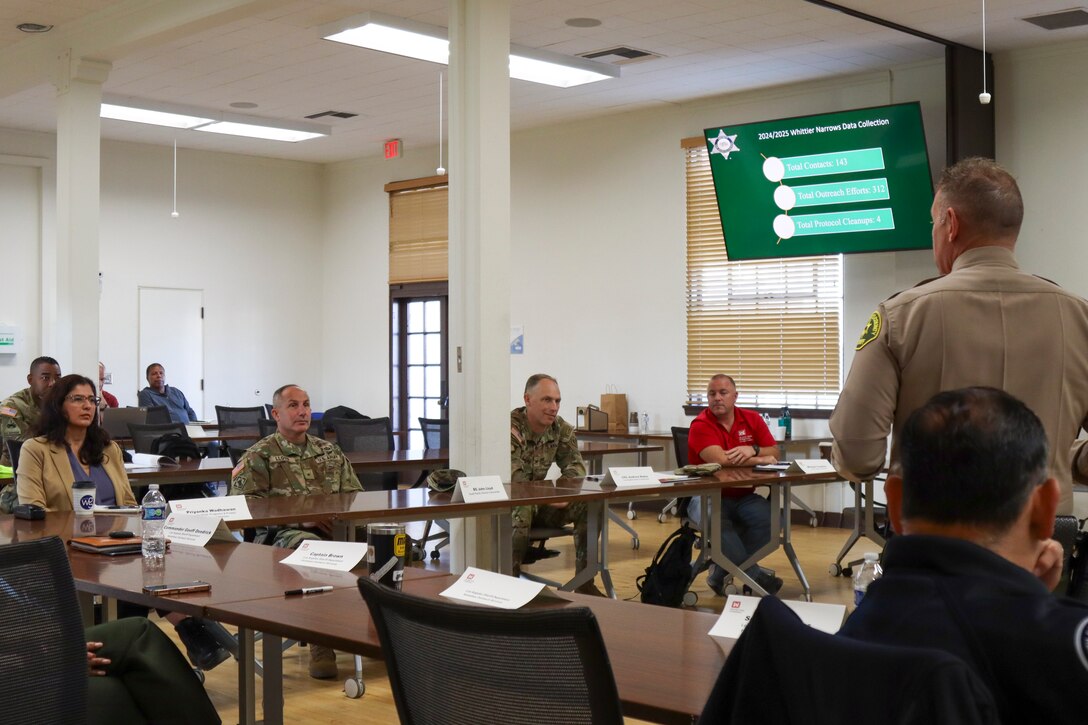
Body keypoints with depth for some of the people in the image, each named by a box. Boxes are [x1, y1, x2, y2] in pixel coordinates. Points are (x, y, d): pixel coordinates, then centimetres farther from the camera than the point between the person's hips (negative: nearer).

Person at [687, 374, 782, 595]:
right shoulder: (700, 425, -10)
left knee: (768, 517, -26)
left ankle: (721, 572, -15)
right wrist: (760, 460, -15)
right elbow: (720, 459, -25)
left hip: (743, 496, 4)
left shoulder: (752, 419, 7)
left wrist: (753, 450, -20)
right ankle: (753, 573, -23)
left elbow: (775, 453, 2)